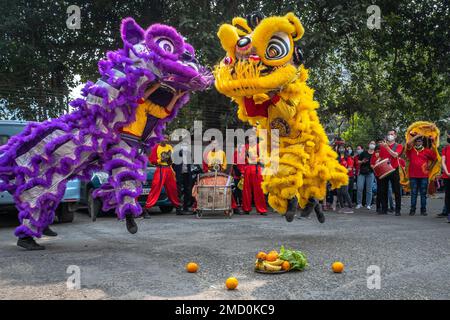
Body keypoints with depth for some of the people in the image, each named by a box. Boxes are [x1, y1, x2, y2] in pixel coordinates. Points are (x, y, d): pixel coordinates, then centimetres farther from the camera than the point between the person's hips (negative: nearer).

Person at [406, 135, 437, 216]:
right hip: (413, 176, 0)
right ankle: (412, 210, 8)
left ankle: (423, 210, 10)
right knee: (413, 193, 3)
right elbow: (409, 143, -11)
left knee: (423, 193, 4)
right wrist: (416, 136, -5)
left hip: (424, 176, 0)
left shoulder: (427, 151, 7)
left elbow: (435, 157, 7)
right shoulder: (411, 150, 6)